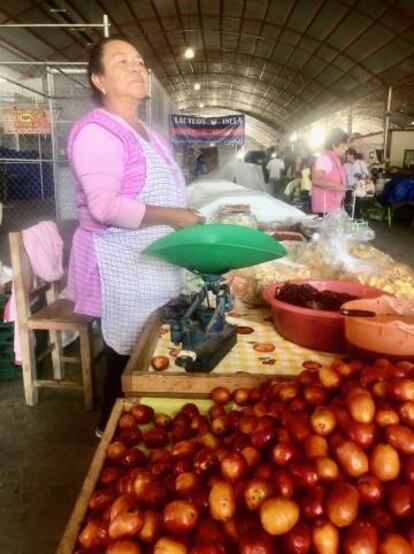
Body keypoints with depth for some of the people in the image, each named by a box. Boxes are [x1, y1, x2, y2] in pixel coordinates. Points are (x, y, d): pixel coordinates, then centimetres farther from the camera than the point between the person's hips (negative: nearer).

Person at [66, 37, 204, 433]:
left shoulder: (145, 132, 17)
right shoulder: (96, 131, -15)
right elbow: (105, 206, -26)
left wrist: (188, 220, 10)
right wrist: (172, 216, -22)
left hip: (152, 263, 9)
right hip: (122, 266, -9)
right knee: (129, 360, 1)